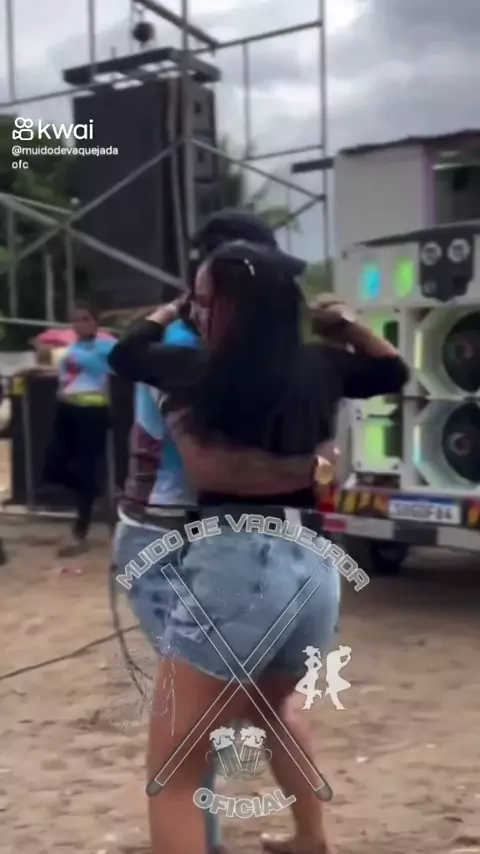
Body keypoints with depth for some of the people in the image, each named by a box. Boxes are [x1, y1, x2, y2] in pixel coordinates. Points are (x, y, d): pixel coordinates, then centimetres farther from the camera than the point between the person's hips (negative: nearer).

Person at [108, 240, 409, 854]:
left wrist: (167, 313, 30)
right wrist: (342, 323, 26)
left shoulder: (197, 374, -6)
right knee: (268, 710, 36)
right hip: (313, 567, 7)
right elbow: (392, 370, 27)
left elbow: (124, 355, 16)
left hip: (234, 568, -6)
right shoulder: (318, 371, 5)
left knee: (172, 770, 3)